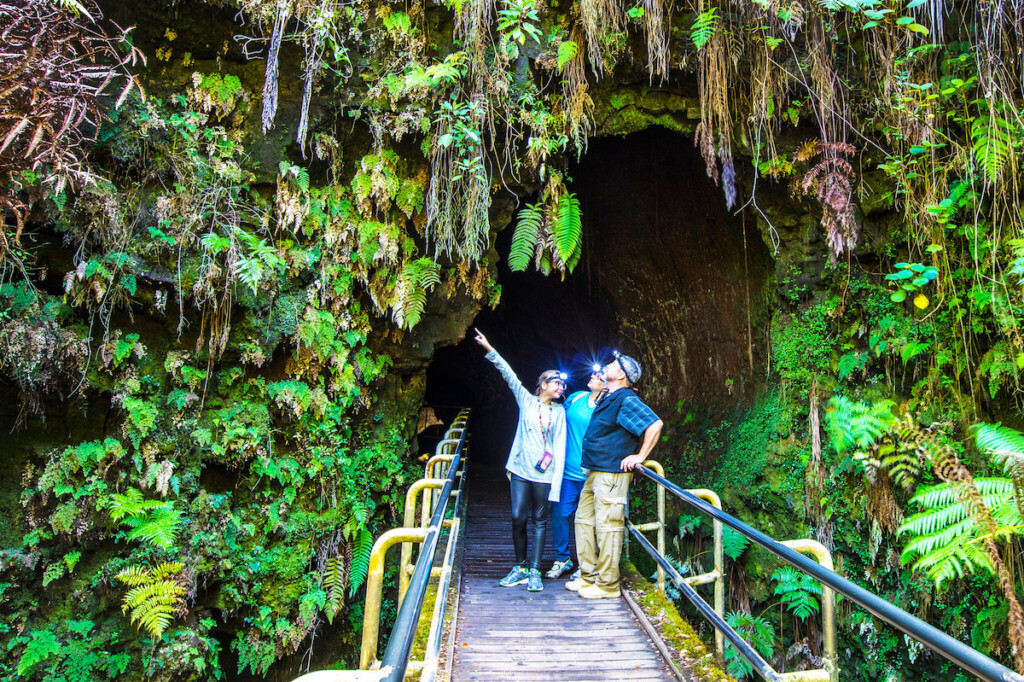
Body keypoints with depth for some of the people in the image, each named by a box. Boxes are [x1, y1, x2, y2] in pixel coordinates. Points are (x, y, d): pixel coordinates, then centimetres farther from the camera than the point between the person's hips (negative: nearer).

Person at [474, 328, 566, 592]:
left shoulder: (559, 412, 8)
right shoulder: (526, 400, 8)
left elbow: (560, 446, 3)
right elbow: (508, 374, 3)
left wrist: (556, 481, -5)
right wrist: (489, 349, -2)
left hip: (545, 473, 0)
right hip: (520, 469, 0)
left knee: (540, 521, 2)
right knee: (518, 518, -1)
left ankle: (534, 571, 10)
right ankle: (520, 567, 14)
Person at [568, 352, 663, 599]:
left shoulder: (626, 400, -14)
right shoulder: (608, 399, 15)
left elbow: (655, 424, -22)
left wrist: (640, 456, -18)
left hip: (612, 474, -10)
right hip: (595, 472, 10)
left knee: (607, 526, -4)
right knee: (584, 519, 13)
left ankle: (607, 584, 5)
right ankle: (589, 576, 23)